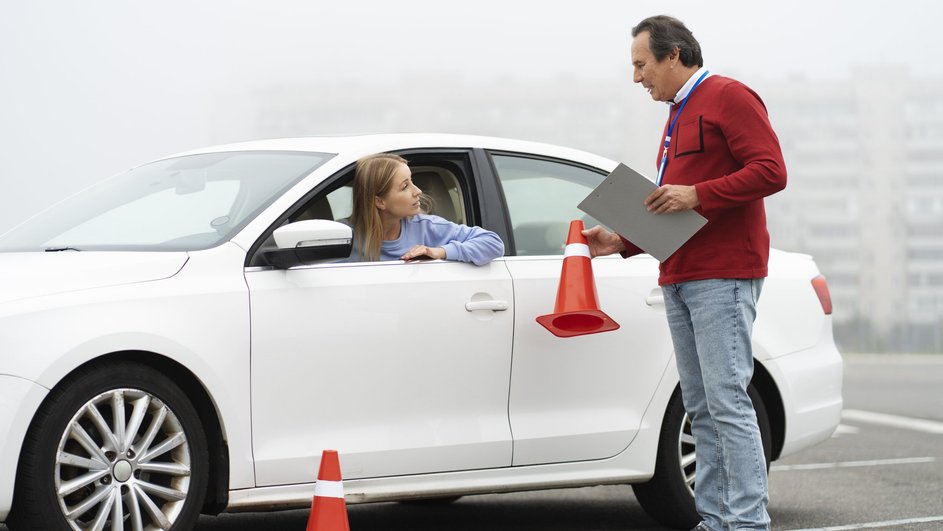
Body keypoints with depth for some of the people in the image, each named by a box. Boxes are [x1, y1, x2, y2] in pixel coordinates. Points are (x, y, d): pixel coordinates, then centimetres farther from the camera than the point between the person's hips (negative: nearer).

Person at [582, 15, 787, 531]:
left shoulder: (729, 97, -3)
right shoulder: (678, 115, 25)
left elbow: (770, 171, -15)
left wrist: (695, 194, -20)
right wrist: (622, 241, 17)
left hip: (722, 278, -9)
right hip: (678, 277, 9)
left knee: (727, 401, -13)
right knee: (700, 408, 7)